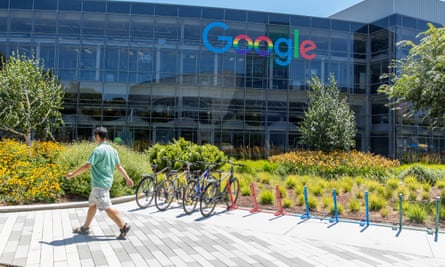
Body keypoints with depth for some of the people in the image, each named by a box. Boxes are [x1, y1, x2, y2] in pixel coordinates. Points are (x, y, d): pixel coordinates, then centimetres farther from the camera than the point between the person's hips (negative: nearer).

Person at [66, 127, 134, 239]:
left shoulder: (98, 150, -16)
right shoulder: (112, 150, 10)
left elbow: (87, 166, -19)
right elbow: (119, 166, 13)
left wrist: (73, 174, -10)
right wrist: (127, 178, 20)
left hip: (100, 184, -10)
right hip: (106, 182, 10)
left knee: (107, 207, -8)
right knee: (92, 204, 19)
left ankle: (123, 227, -8)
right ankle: (85, 228, 30)